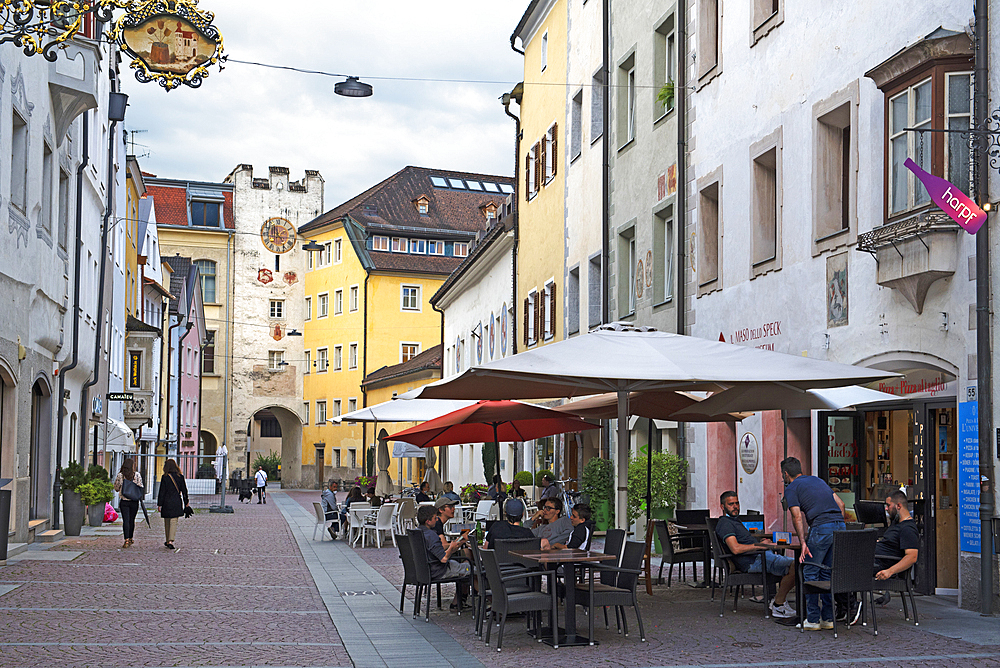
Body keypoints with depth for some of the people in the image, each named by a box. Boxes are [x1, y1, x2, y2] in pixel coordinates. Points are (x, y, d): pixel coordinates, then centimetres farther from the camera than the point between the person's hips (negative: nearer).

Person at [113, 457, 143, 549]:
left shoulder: (120, 475, -5)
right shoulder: (137, 475, -4)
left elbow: (116, 488, 5)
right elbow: (140, 487, -1)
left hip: (124, 501, -1)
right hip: (134, 501, 1)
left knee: (126, 520, -3)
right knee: (132, 520, 15)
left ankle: (127, 540, -15)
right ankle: (130, 538, 28)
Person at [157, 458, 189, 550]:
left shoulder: (165, 477, -8)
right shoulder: (180, 477, 1)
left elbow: (162, 492, -6)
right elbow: (184, 491, 6)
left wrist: (159, 505, -1)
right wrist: (186, 503, 15)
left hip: (167, 503, -1)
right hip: (177, 503, 2)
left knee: (167, 522, 14)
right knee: (174, 522, 0)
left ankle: (168, 541, 24)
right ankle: (170, 541, -16)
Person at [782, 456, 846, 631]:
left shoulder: (791, 488, 7)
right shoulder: (817, 480, 27)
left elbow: (797, 517, -6)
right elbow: (841, 504, 23)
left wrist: (803, 542, -7)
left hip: (821, 528, -7)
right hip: (840, 526, 7)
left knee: (811, 573, 4)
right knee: (827, 573, 15)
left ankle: (813, 620, 5)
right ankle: (828, 618, 16)